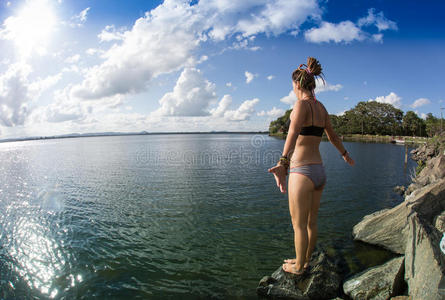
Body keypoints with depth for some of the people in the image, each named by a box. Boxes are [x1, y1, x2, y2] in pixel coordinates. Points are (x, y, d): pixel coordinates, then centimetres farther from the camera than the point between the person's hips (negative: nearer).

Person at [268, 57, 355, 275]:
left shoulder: (302, 104, -13)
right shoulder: (321, 108, 11)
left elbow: (293, 134, -31)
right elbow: (333, 136, 25)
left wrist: (282, 163, -44)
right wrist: (345, 154, 42)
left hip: (302, 172, -8)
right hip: (319, 172, 8)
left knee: (299, 225, 10)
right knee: (311, 222, 21)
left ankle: (298, 267, 28)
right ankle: (305, 261, 39)